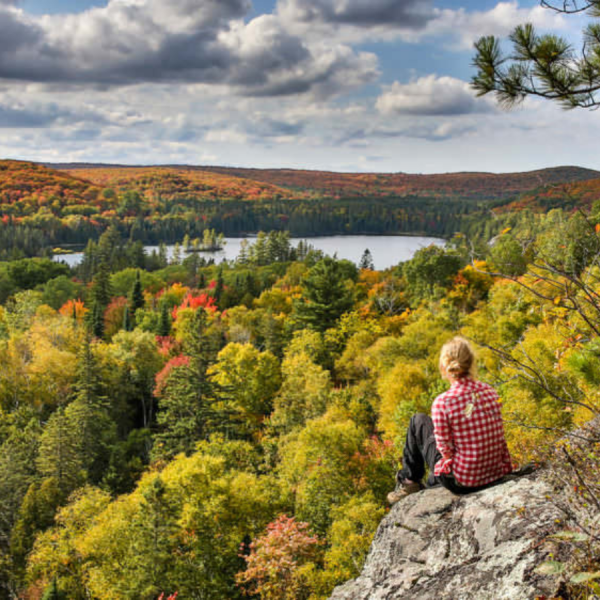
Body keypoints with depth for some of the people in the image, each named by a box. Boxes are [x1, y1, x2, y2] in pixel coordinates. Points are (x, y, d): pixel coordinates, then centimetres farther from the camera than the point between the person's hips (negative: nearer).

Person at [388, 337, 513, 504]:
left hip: (461, 482, -5)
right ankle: (431, 484, 48)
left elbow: (446, 450, -14)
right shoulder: (490, 392, -5)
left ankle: (409, 481, 29)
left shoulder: (442, 403, -21)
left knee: (419, 421, 16)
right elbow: (498, 435, 3)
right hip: (495, 474, 5)